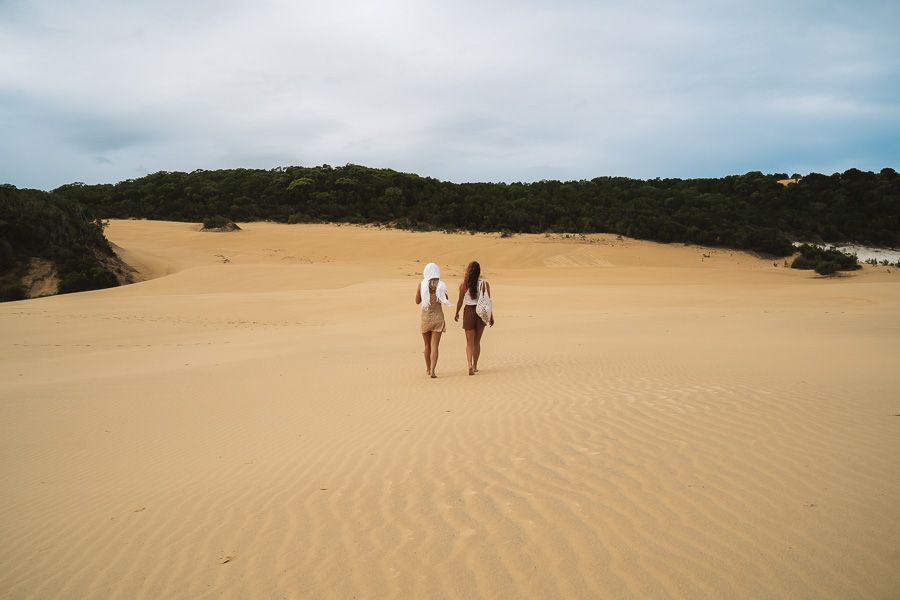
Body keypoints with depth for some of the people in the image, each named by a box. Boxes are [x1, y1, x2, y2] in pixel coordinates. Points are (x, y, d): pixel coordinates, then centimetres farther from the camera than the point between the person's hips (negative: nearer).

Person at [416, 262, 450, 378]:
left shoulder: (421, 285, -7)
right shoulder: (441, 285, -7)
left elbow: (417, 301, 3)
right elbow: (446, 300, 3)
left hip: (426, 317, 1)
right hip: (438, 317, -1)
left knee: (427, 345, 16)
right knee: (434, 346, -3)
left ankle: (428, 369, 30)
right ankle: (432, 370, -16)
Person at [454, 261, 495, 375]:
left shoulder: (464, 284, -7)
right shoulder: (485, 284, -4)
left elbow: (460, 301, -3)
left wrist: (457, 313, 12)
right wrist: (491, 316, 5)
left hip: (469, 311, -1)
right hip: (481, 312, 1)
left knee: (470, 342, 3)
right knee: (477, 341, 15)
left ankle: (470, 365, -18)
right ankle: (475, 366, 22)